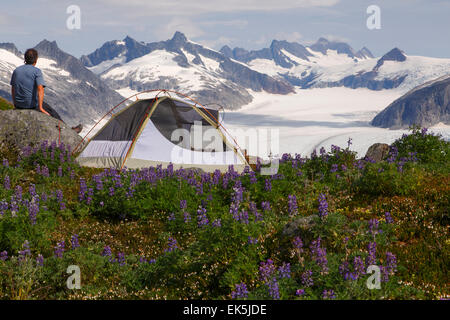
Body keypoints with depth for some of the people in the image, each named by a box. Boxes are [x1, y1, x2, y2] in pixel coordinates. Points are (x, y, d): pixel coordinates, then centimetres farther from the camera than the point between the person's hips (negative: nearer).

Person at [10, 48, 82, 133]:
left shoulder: (16, 70, 4)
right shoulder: (37, 71, -11)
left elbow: (13, 89, 10)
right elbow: (40, 89, -23)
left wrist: (15, 104, 21)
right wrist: (40, 107, -22)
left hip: (18, 105, 5)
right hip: (32, 104, -5)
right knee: (51, 111, 17)